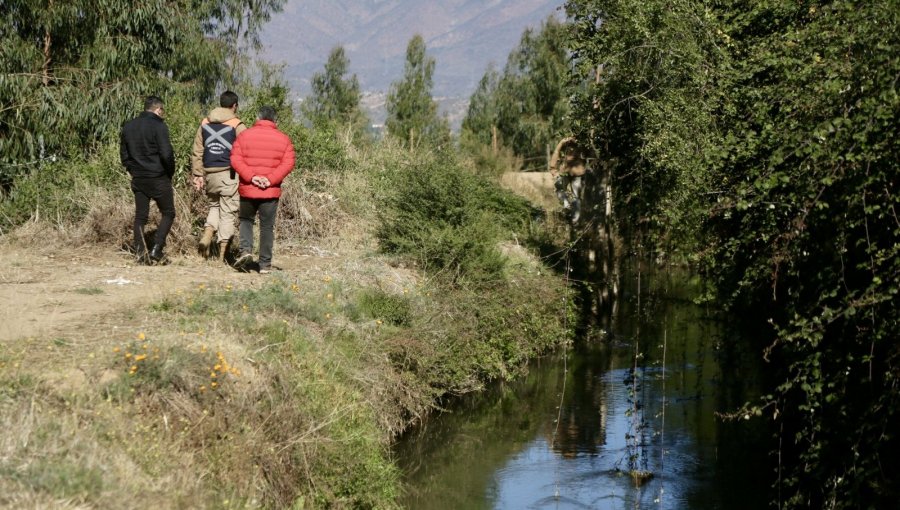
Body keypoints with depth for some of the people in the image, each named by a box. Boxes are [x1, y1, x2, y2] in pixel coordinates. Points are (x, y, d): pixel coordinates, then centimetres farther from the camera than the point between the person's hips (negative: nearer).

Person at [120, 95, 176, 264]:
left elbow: (124, 155, 13)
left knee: (140, 216, 10)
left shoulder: (128, 127, 9)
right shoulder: (158, 126, -12)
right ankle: (156, 250, -6)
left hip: (138, 179, 6)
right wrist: (170, 172, -2)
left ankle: (140, 253, 3)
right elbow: (166, 154, -17)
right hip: (158, 178, -6)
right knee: (168, 213, 6)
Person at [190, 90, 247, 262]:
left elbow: (197, 152, 9)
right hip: (229, 175, -4)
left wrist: (197, 174, 12)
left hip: (210, 174, 4)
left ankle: (207, 235, -2)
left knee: (214, 206, 23)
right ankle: (222, 255, 2)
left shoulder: (205, 123, 9)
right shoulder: (237, 125, -6)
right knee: (227, 213, 2)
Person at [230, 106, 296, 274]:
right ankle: (265, 264, 8)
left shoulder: (245, 135, 2)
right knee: (267, 226, 6)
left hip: (248, 189, 0)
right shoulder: (283, 139, 4)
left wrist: (251, 176, -13)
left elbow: (236, 159, -8)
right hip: (271, 191, 0)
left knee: (246, 220, 20)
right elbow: (288, 164, -7)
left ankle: (246, 250, -1)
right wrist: (271, 179, -13)